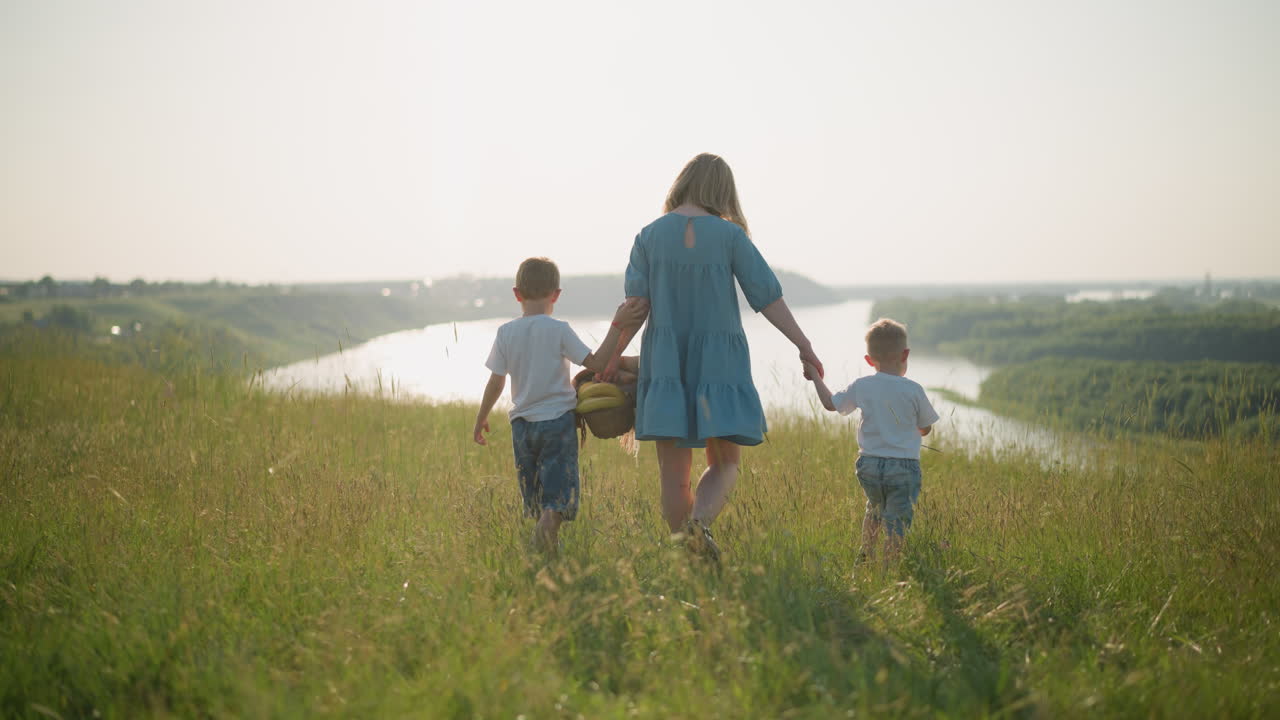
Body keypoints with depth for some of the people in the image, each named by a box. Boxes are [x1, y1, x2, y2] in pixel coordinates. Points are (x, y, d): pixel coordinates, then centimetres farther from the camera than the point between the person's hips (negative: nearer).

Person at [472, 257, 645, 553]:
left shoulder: (505, 333, 2)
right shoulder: (559, 330, -8)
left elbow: (496, 383, 5)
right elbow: (597, 363, -10)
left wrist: (481, 418, 18)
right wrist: (617, 326, -7)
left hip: (522, 423, 4)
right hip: (558, 420, -4)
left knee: (533, 494, 16)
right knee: (559, 495, -8)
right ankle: (549, 521, -33)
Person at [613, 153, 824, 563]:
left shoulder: (650, 236, 1)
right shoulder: (729, 235, -3)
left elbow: (635, 303, -5)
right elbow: (767, 295, -6)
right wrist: (803, 345, -1)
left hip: (665, 361, 2)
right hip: (718, 360, -1)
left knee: (674, 473, 7)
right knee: (725, 464, 8)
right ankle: (699, 521, -21)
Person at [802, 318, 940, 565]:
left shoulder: (861, 387, -1)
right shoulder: (913, 390, -8)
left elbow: (831, 403, 14)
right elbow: (926, 429, 3)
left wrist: (815, 377, 28)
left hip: (868, 464, 4)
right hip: (903, 467, -4)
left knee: (875, 508, 28)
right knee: (897, 520, 1)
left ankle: (865, 556, 34)